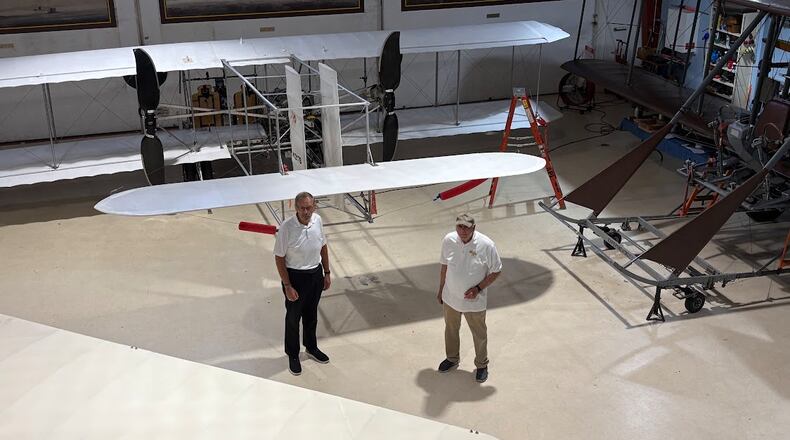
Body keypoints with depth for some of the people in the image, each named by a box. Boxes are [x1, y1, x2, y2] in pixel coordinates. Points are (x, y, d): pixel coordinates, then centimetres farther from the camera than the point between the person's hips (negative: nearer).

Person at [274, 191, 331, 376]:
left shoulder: (317, 220, -8)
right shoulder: (286, 228, -24)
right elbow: (279, 258, -17)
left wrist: (326, 273, 9)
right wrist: (287, 286, -16)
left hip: (316, 274, 5)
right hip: (295, 277, -5)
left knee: (311, 314, 22)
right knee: (293, 317, 12)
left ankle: (311, 347, 44)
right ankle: (292, 355, 31)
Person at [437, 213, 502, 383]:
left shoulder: (486, 245, -23)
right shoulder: (448, 240, -12)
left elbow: (496, 271, -11)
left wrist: (478, 288, -20)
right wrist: (441, 290, 10)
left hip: (474, 301, -3)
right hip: (450, 297, 3)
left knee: (479, 334, 16)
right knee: (451, 329, 24)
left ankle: (482, 365, 40)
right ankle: (452, 358, 49)